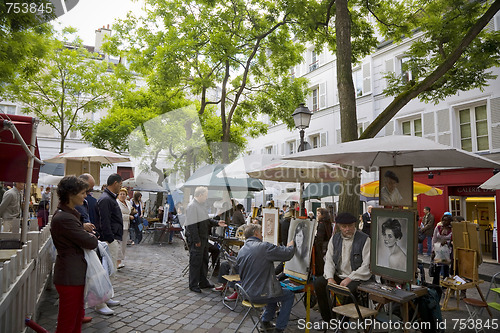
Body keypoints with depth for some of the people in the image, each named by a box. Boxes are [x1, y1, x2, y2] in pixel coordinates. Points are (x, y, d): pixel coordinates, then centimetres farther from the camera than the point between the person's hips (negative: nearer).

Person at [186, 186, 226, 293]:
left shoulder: (200, 205, 13)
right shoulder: (192, 206, -18)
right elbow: (192, 225, -23)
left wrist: (217, 223, 8)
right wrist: (196, 241, -23)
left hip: (203, 238, 10)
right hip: (196, 240, -10)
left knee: (204, 260, 18)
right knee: (195, 262, 1)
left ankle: (203, 282, 31)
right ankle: (193, 285, 14)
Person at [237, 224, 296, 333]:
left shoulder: (241, 251, 4)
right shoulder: (264, 247, -20)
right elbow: (287, 254, -16)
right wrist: (291, 246, 7)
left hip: (246, 293, 8)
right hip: (260, 295, -8)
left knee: (275, 291, 31)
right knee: (289, 295, 15)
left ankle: (265, 322, 30)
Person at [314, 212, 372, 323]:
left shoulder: (364, 239, -9)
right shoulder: (334, 239, 8)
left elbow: (367, 266, -13)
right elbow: (329, 260, 7)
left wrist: (349, 278, -19)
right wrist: (330, 278, -9)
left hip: (358, 278, -5)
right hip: (339, 276, 5)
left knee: (348, 290, -34)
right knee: (319, 282, -15)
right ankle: (327, 320, 0)